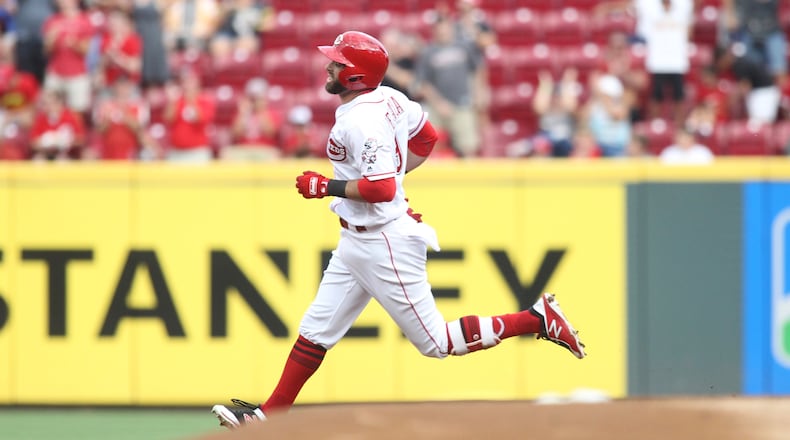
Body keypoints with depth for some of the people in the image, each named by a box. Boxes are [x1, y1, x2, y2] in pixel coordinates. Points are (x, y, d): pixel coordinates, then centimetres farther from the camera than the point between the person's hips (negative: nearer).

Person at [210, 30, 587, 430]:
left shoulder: (361, 121, -24)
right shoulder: (387, 98, 4)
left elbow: (381, 189, -29)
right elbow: (426, 138, 18)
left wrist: (325, 187, -19)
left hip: (384, 243, -10)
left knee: (436, 343, -2)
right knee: (315, 332, 12)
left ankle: (538, 318, 0)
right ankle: (271, 414, 17)